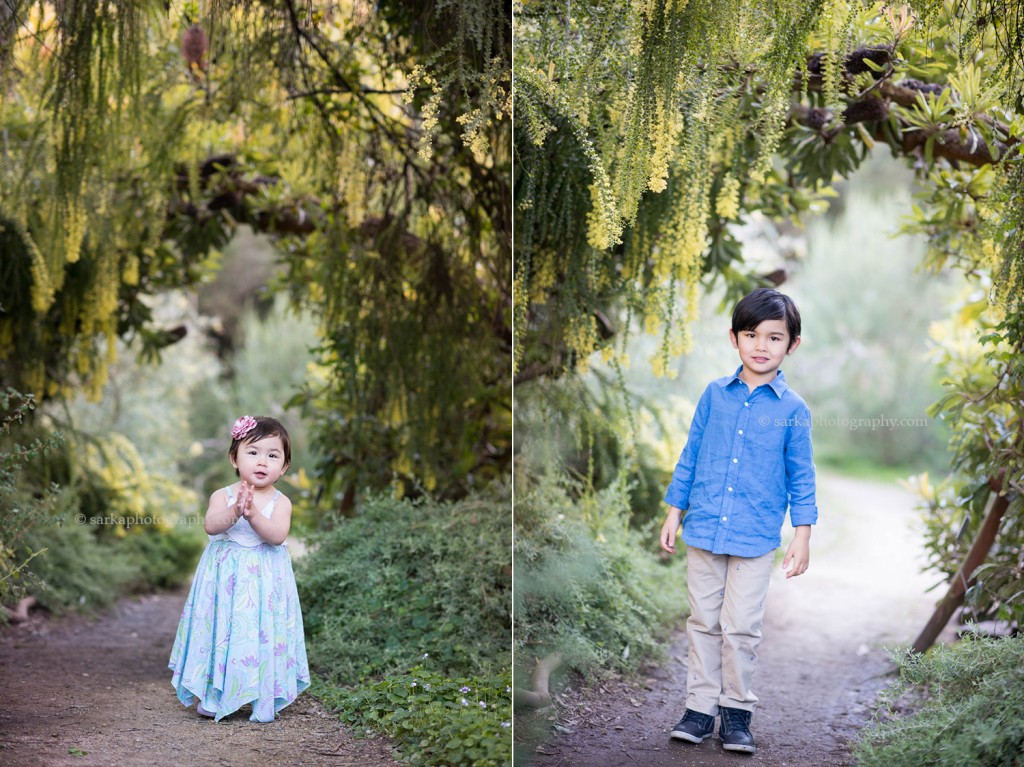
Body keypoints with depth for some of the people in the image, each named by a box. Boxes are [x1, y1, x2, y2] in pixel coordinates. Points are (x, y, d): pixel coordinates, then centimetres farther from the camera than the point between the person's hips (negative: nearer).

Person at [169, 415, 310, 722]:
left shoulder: (280, 502, -2)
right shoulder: (223, 496, -1)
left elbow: (277, 535, -18)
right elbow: (211, 525, -18)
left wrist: (252, 514, -30)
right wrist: (235, 511, -35)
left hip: (264, 580, 0)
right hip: (225, 577, 0)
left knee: (261, 636, 0)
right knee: (220, 632, 3)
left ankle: (263, 699, 13)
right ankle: (210, 696, 16)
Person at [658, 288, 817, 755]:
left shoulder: (792, 409, -3)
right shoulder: (715, 395, 1)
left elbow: (800, 476, 3)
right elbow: (690, 457, 8)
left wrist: (802, 536, 0)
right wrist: (674, 514, 9)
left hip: (756, 537, -2)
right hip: (703, 529, 2)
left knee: (741, 627, 2)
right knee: (703, 621, 9)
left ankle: (736, 710, 17)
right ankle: (701, 704, 19)